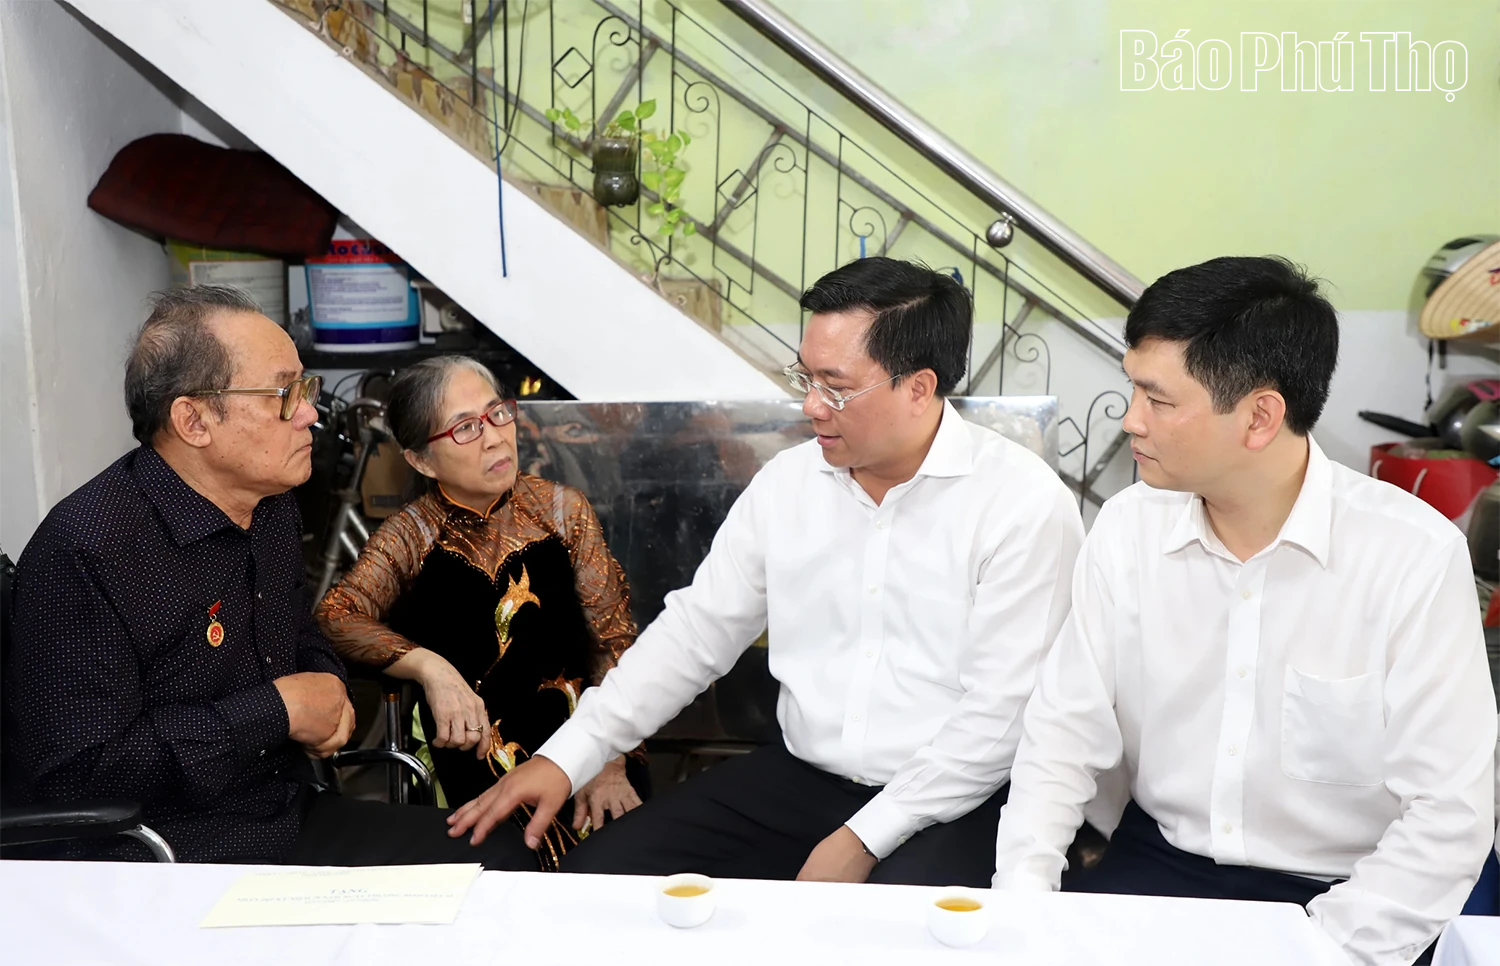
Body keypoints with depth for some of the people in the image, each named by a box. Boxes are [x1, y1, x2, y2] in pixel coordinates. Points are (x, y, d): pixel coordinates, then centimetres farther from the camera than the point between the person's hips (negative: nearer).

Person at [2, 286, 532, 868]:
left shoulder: (274, 510, 10)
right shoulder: (83, 553, -19)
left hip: (296, 820, 9)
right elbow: (72, 771, -25)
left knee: (506, 861, 1)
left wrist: (328, 691, 3)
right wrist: (277, 711, -19)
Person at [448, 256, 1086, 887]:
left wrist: (861, 841, -17)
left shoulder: (1025, 504, -11)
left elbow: (1001, 717, -15)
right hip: (797, 779, 5)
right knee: (596, 880, -7)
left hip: (952, 801, -5)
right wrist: (567, 756, 0)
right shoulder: (789, 480, 5)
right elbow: (697, 629, 8)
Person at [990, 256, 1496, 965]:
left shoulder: (1417, 555, -14)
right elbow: (1067, 731, -1)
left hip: (1338, 895, -1)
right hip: (1156, 859, 2)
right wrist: (1023, 892, -14)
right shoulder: (1127, 528, -4)